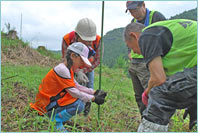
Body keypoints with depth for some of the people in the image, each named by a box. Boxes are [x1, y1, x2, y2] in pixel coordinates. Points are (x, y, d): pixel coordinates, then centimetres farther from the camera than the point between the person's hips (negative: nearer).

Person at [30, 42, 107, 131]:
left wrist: (94, 92, 1)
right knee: (79, 105, -23)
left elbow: (76, 86, 9)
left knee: (81, 100, 8)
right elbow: (73, 92, -22)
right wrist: (93, 98, -17)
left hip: (54, 100, 10)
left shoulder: (68, 69, 9)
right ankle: (56, 120, -8)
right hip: (46, 106, -10)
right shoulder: (62, 69, -22)